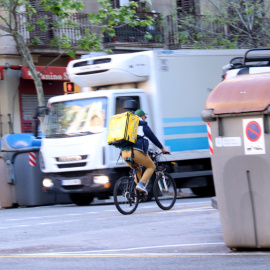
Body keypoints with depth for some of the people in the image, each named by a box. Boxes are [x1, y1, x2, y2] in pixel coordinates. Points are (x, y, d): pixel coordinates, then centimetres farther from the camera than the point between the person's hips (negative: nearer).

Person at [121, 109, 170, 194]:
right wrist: (162, 148, 17)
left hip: (124, 152, 7)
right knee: (151, 167, 12)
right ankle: (141, 184, -11)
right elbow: (152, 137, 10)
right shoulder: (143, 125, 9)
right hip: (136, 151, -7)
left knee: (138, 170, 27)